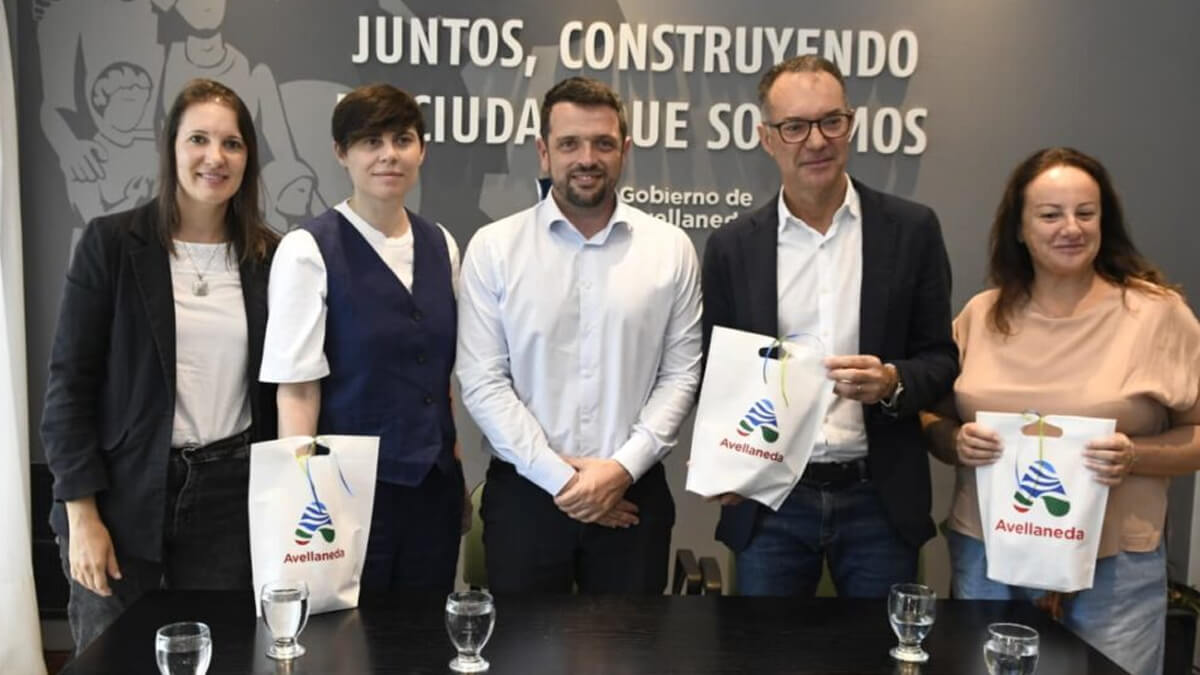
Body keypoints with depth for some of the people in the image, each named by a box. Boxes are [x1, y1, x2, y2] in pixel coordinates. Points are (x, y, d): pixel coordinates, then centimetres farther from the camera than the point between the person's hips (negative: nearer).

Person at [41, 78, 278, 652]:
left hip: (230, 498, 2)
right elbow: (69, 381, -5)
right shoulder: (111, 242, -5)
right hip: (123, 497, -2)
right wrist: (82, 513, -10)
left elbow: (278, 388, 8)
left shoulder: (268, 256, 3)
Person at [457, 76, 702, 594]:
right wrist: (558, 476, -11)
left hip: (633, 492, 1)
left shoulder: (670, 248, 2)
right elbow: (482, 380, -6)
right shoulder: (494, 248, -2)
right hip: (524, 493, -1)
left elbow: (681, 373, 0)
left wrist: (624, 467, -11)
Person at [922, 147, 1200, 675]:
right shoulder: (981, 314, 4)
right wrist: (959, 444, -10)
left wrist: (1135, 457, -18)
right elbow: (935, 419, 11)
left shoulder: (1157, 312, -4)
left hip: (1114, 567, -2)